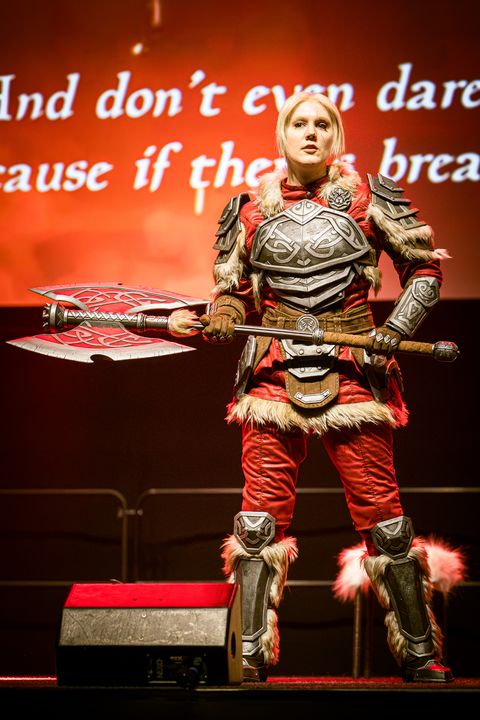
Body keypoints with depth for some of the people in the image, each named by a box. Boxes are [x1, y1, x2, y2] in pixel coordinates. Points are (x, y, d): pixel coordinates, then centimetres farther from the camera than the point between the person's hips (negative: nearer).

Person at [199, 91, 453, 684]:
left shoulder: (367, 197, 4)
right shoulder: (252, 210, 9)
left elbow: (425, 266, 10)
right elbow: (234, 290, 18)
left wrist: (398, 325, -4)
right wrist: (222, 318, -5)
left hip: (352, 371, -1)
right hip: (275, 373, 2)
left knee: (381, 515, -1)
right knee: (261, 516, -4)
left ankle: (420, 654, 10)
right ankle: (250, 656, 3)